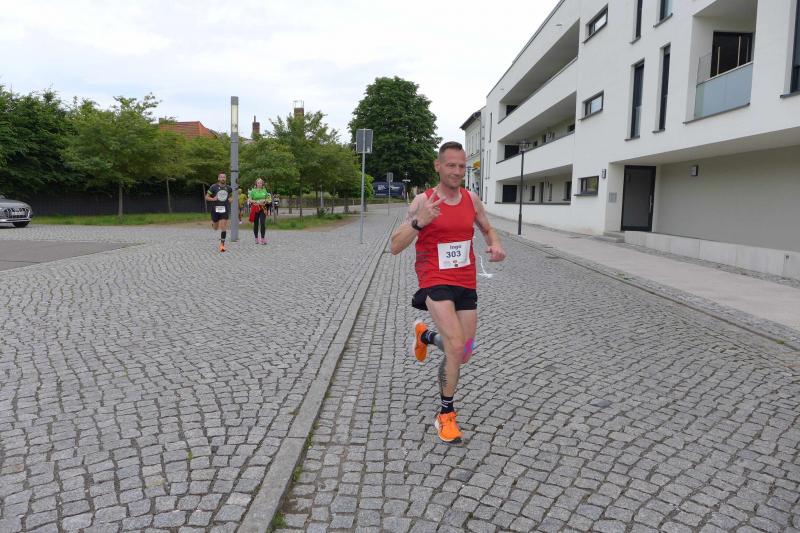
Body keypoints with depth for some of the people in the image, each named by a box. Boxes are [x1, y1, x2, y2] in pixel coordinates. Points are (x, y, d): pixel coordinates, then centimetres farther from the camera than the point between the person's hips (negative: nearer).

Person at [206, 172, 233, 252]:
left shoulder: (228, 188, 5)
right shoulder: (213, 187, -4)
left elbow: (231, 196, 24)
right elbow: (206, 197, 1)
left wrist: (230, 199, 2)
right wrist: (213, 199, -18)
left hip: (224, 210, 1)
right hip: (215, 209, -1)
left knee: (223, 227, -9)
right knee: (215, 228, 12)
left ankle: (222, 244, -4)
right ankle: (213, 222, 51)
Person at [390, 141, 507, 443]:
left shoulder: (472, 199, 4)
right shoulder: (423, 201, -9)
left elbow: (487, 229, 21)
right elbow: (395, 247, -11)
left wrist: (495, 245, -3)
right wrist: (419, 221, -28)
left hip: (466, 284, 5)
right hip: (435, 282, -5)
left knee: (463, 354, 11)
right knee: (457, 347, -20)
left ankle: (424, 335, 43)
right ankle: (446, 415, 0)